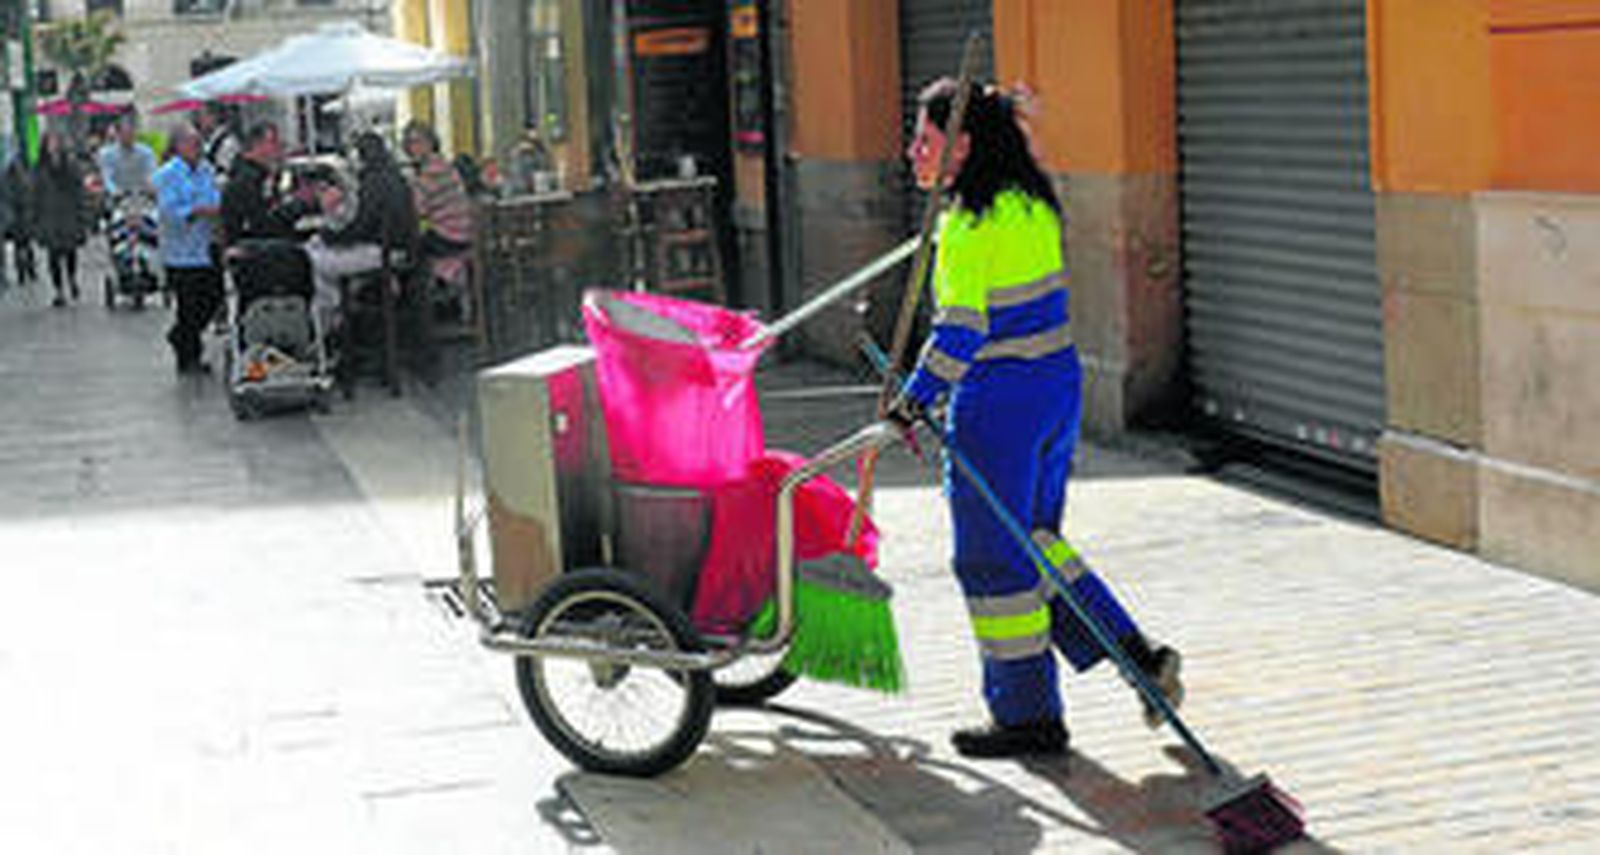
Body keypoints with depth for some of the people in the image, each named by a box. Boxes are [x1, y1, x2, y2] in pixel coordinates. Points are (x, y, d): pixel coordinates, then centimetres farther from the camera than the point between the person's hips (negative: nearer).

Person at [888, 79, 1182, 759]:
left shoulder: (970, 226, -18)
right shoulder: (1031, 205, 10)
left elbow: (961, 330, -21)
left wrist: (913, 399, -12)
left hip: (999, 404, -9)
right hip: (1059, 384, 9)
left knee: (994, 559, 4)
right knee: (1034, 540, 22)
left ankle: (1029, 717, 13)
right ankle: (1138, 656, 18)